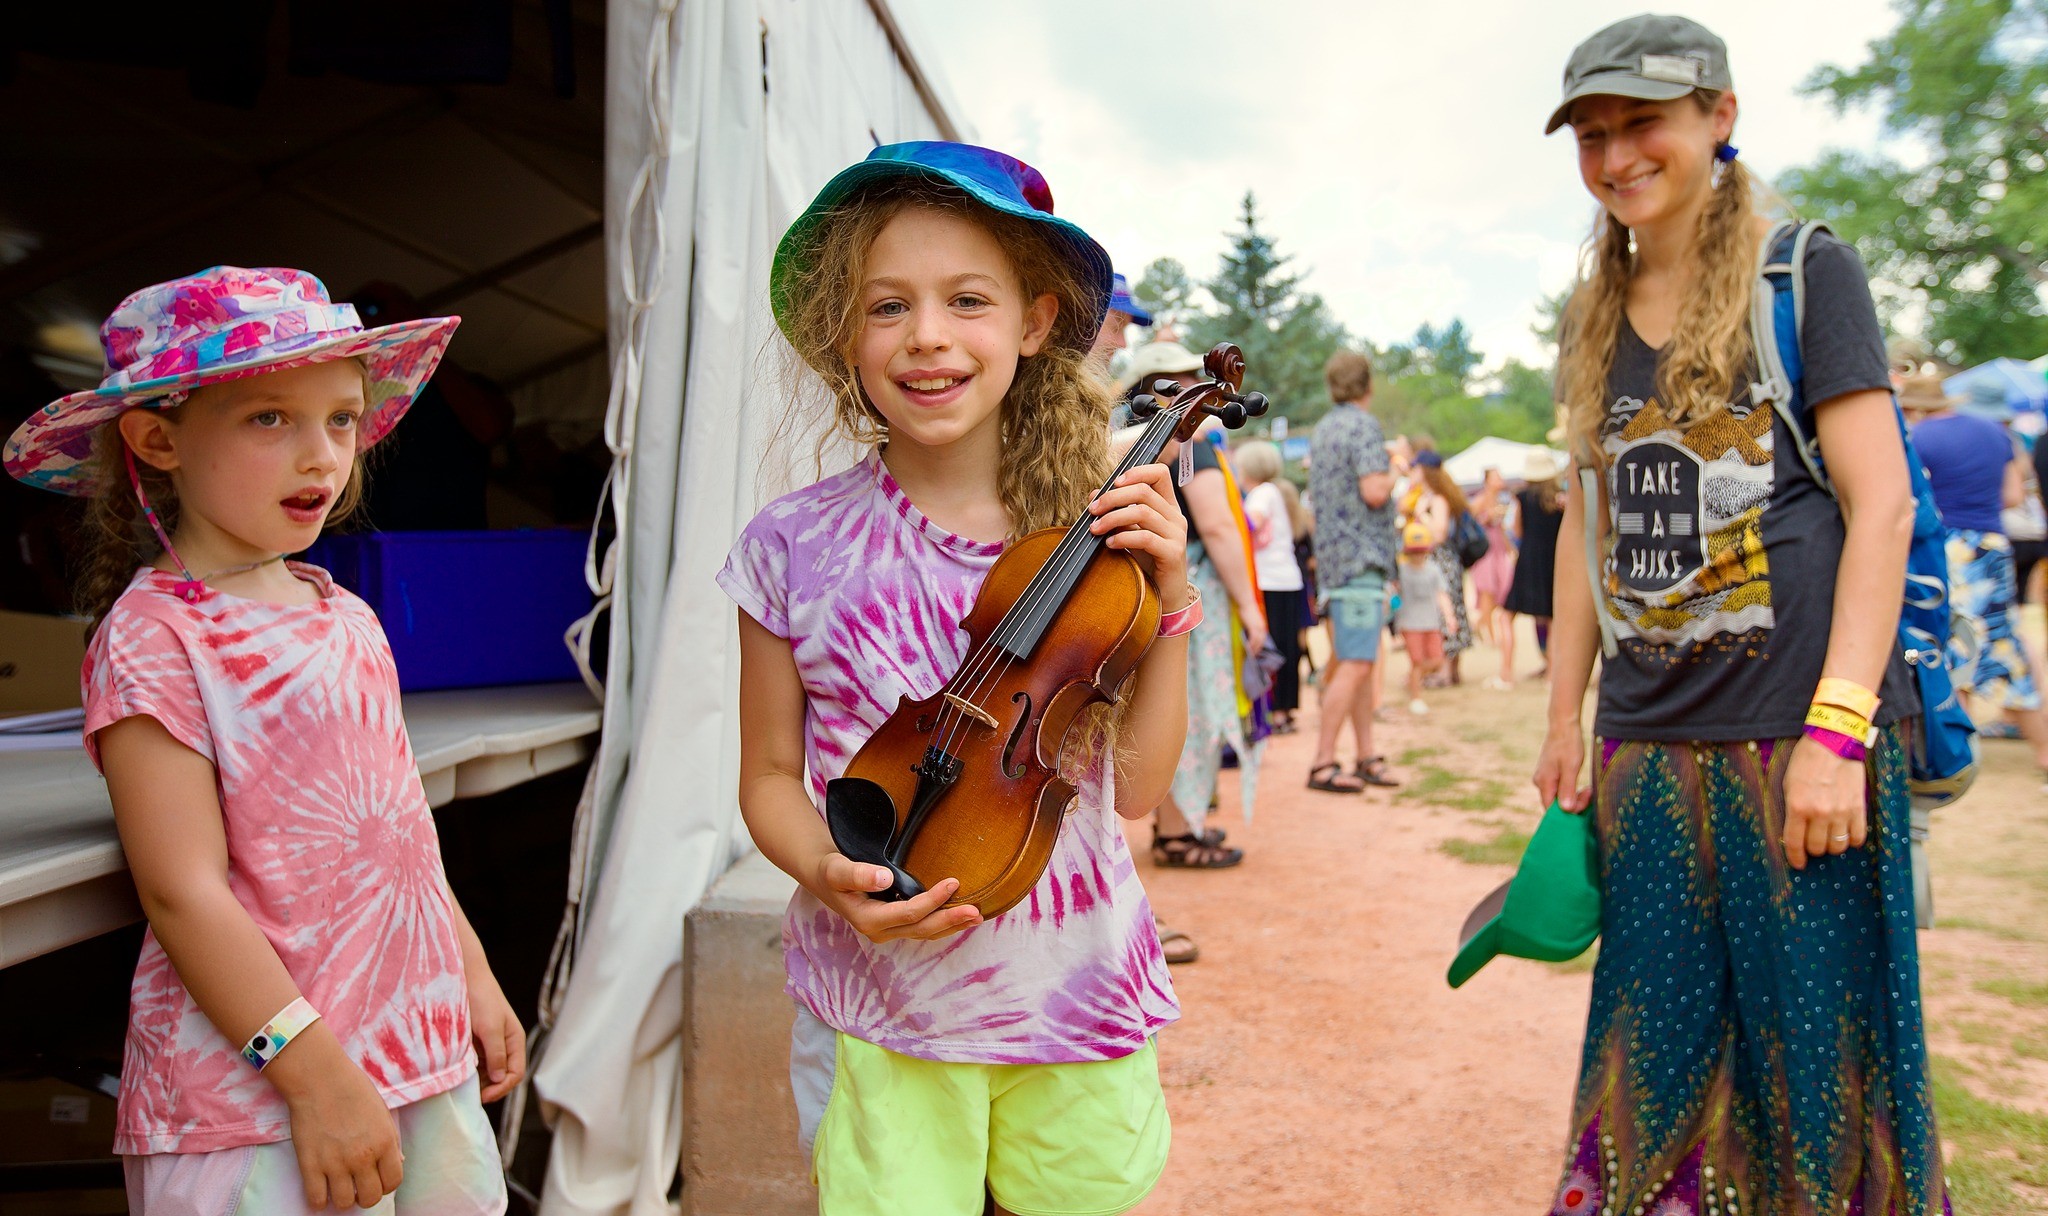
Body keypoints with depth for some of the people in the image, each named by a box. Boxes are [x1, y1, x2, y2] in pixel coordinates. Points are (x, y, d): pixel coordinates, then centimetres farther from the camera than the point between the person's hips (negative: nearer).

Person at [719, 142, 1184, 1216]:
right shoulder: (794, 546, -8)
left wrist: (1166, 604, -14)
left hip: (1076, 996, 2)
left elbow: (1135, 788, -4)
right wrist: (828, 873, -18)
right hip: (878, 1012, -1)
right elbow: (770, 776, 1)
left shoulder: (1088, 535, -6)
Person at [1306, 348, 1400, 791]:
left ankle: (1367, 757, 15)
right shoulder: (1364, 426, -10)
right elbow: (1374, 492, -20)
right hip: (1360, 559, -10)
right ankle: (1322, 763, -9)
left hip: (1333, 557, 10)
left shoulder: (1321, 430, 17)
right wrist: (1392, 473, -1)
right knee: (1355, 665, -9)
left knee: (1362, 661, 12)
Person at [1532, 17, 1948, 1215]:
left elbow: (1881, 505, -7)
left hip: (1801, 737, -4)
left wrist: (1836, 730, -16)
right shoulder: (1596, 320, 13)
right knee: (1657, 1064, 10)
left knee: (1821, 1063, 2)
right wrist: (1566, 715, 13)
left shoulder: (1808, 275, -1)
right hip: (1649, 753, 5)